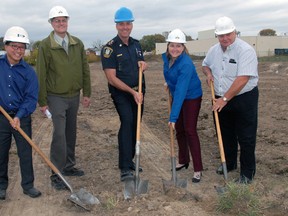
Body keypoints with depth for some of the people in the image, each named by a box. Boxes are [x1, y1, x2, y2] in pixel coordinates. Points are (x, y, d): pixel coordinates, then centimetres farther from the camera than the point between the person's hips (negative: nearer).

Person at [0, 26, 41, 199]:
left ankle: (28, 185, 20)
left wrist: (19, 116, -20)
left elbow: (31, 98, -8)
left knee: (26, 153, 5)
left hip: (22, 118, -1)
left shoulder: (29, 71, -5)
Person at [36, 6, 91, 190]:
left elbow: (85, 70, 9)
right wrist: (42, 101, -8)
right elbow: (41, 75, -8)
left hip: (74, 96, 5)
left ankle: (68, 166, 27)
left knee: (71, 133, 13)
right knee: (59, 135, -8)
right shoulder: (45, 45, -9)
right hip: (56, 97, -5)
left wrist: (87, 93, 7)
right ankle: (56, 175, 1)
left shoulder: (78, 43, 4)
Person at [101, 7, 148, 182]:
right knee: (127, 122, -22)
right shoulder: (110, 48, -11)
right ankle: (125, 168, -22)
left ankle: (129, 159, 27)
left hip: (138, 92, 6)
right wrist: (132, 92, -21)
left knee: (135, 126, 11)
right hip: (121, 93, -6)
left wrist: (143, 65, -2)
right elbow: (112, 78, -16)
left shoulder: (137, 44, 8)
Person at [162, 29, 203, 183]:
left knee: (190, 131, -8)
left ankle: (198, 169, 1)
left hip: (191, 97, -7)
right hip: (176, 96, 7)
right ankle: (183, 161, 30)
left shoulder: (186, 64, -33)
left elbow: (181, 91, -39)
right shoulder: (166, 57, -9)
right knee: (179, 130, 13)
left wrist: (173, 116, -42)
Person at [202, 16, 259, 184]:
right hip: (222, 100, 7)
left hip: (244, 99, -7)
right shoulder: (214, 50, 4)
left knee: (246, 138, 1)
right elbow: (206, 64, 24)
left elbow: (242, 79, -26)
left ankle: (247, 173, 15)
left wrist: (225, 98, -25)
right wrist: (208, 73, 0)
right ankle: (229, 163, 39)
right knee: (226, 134, 20)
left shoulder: (245, 50, -20)